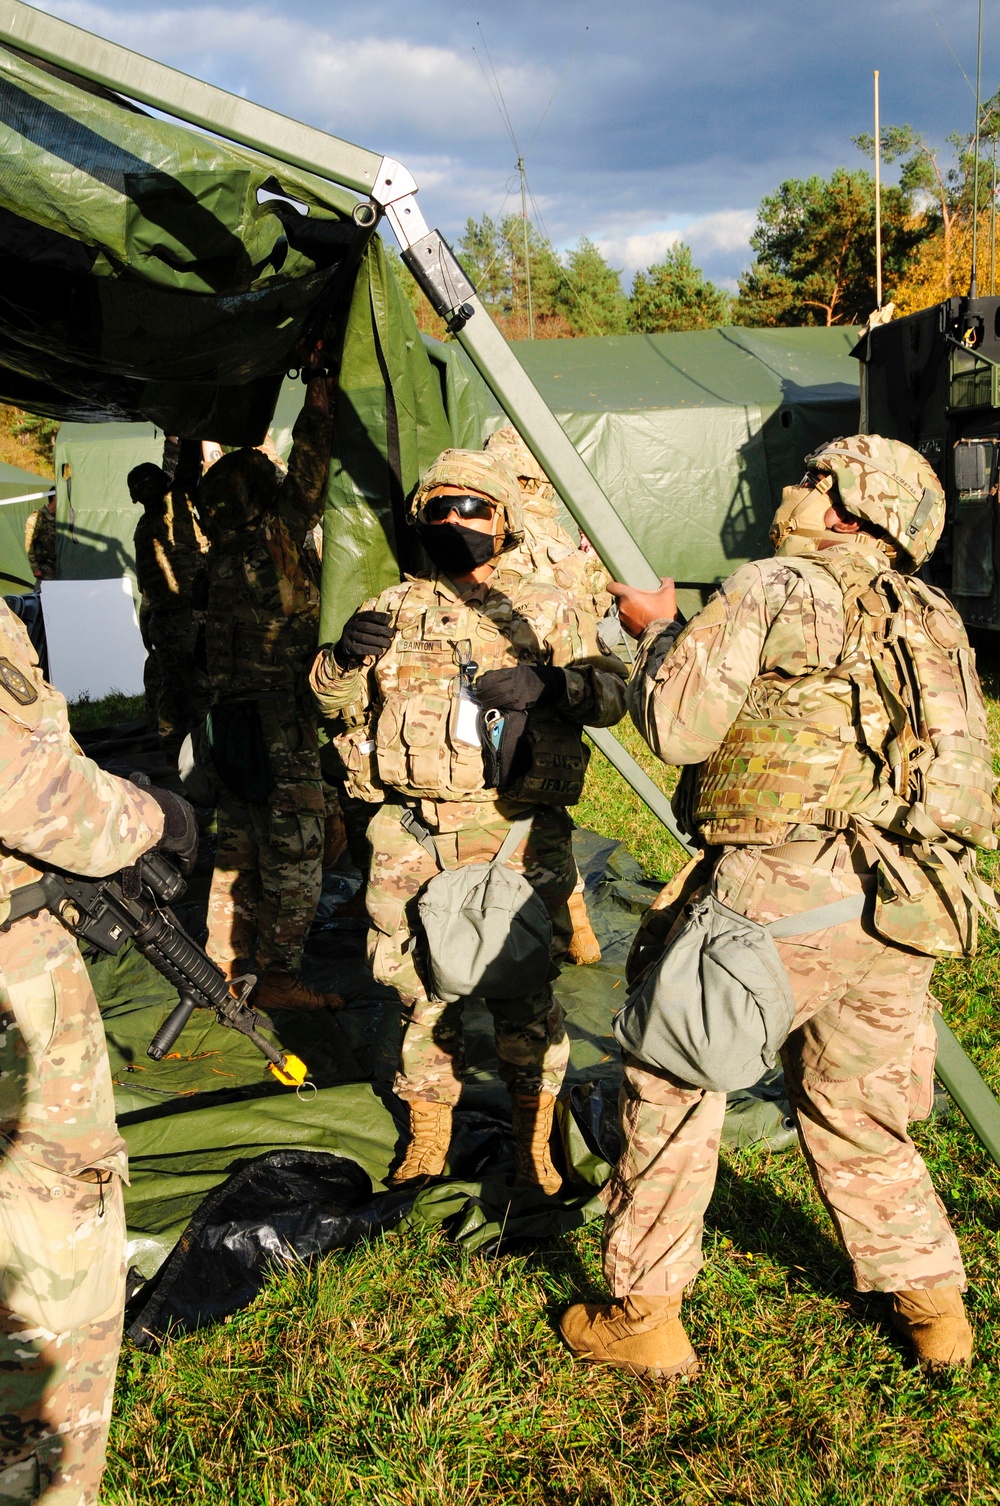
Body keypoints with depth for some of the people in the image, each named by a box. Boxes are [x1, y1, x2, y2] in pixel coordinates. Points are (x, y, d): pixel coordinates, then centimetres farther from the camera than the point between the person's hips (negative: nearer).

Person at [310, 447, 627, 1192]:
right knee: (423, 989, 10)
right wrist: (346, 655, -11)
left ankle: (534, 1143, 20)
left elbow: (611, 696, 1)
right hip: (413, 834, 2)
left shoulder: (547, 611, 7)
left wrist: (549, 684, -18)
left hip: (519, 833, -2)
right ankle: (428, 1135, 28)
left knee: (524, 990, 1)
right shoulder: (397, 608, 12)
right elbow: (331, 698, 12)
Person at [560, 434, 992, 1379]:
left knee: (672, 1082, 9)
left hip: (787, 893, -7)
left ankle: (643, 1316, 17)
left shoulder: (775, 589, -3)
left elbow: (677, 726, -8)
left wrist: (657, 632, 11)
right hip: (904, 915, 7)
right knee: (855, 1114, 24)